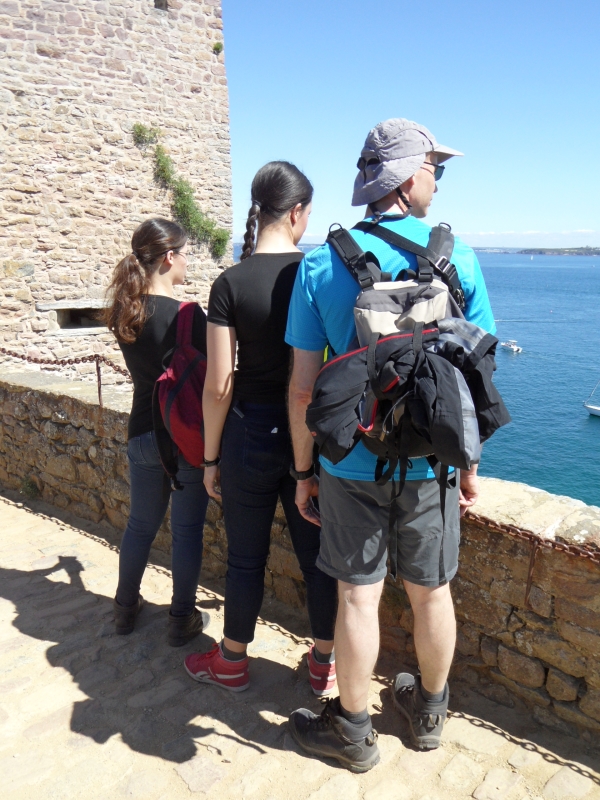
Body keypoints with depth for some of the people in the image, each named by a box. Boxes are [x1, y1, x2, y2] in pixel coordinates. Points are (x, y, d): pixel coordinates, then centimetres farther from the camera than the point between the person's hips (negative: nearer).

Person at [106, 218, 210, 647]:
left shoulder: (124, 311, 0)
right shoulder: (188, 314, -19)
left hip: (143, 432, 6)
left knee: (141, 523, 20)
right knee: (187, 529, 9)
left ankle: (126, 608, 36)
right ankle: (183, 620, 22)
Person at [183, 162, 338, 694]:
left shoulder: (230, 284, -10)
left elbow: (219, 386, -10)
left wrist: (210, 456, 2)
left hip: (250, 434, -1)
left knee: (246, 557, 15)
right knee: (318, 553, 16)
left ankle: (233, 663, 36)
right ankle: (324, 665, 34)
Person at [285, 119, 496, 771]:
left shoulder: (321, 264, -7)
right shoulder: (458, 257, -5)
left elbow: (303, 386, -7)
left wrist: (303, 472, 4)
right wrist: (470, 464, 10)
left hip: (351, 464, -1)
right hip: (430, 461, 2)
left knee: (359, 596, 11)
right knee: (431, 592, 18)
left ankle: (352, 732, 30)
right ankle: (428, 713, 41)